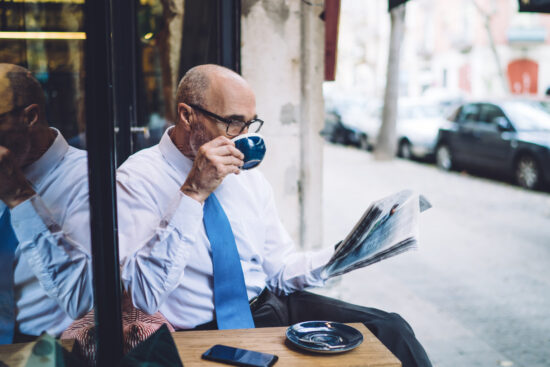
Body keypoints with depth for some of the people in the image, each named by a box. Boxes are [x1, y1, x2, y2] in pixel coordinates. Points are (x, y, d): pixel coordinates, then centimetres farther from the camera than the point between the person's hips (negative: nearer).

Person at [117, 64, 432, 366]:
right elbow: (141, 296, -20)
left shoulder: (251, 178, 11)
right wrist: (193, 193, -24)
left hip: (271, 307, 6)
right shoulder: (138, 179, -9)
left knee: (389, 329, -14)